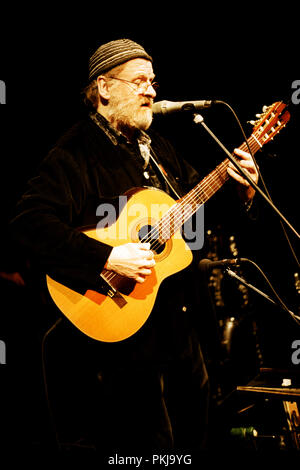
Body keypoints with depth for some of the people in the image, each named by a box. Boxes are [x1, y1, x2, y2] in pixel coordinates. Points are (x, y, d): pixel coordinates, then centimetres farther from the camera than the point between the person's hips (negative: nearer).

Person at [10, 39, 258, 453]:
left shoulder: (157, 147, 13)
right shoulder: (75, 154, -14)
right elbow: (30, 223, -26)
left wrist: (242, 188, 1)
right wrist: (108, 258, -31)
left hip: (179, 323, 8)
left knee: (194, 431, 18)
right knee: (147, 443, 2)